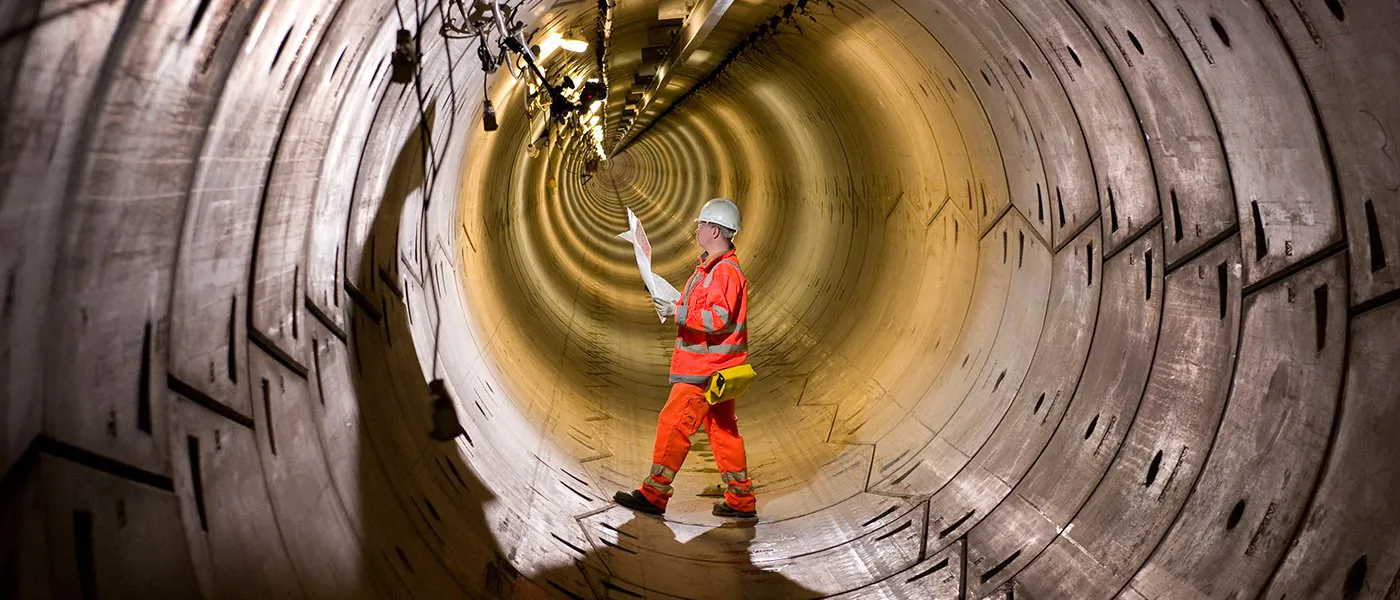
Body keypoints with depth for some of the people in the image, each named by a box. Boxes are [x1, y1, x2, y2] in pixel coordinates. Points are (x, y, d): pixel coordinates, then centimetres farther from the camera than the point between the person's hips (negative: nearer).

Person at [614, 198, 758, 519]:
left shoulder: (725, 270, -16)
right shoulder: (713, 267, 18)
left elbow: (718, 318, -25)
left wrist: (678, 311, -22)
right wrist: (676, 306, 16)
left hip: (706, 370, -11)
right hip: (712, 367, 11)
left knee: (673, 423, -7)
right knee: (723, 430, 12)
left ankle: (653, 494, 0)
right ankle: (741, 500, 17)